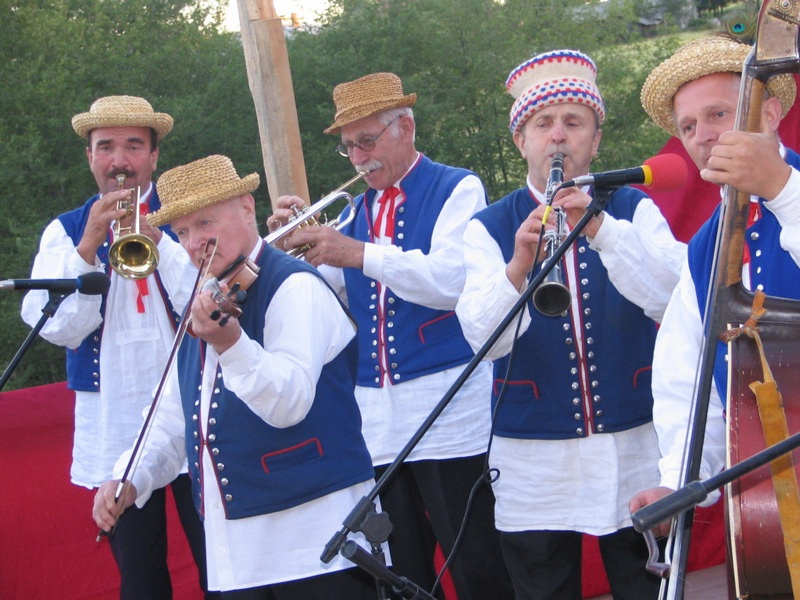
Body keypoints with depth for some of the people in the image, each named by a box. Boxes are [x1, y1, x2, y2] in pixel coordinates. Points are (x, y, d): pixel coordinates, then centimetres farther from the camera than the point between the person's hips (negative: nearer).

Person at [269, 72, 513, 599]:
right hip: (377, 420, 6)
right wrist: (292, 246, -2)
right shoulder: (358, 209, 16)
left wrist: (359, 254, -20)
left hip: (448, 412, -6)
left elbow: (450, 281, -17)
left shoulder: (457, 189, 0)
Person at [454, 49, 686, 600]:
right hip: (532, 466, 0)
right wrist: (517, 268, -33)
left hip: (636, 450, 0)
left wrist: (601, 229, -27)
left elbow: (674, 301, -14)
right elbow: (485, 337, -14)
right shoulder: (490, 228, 2)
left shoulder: (634, 211, 4)